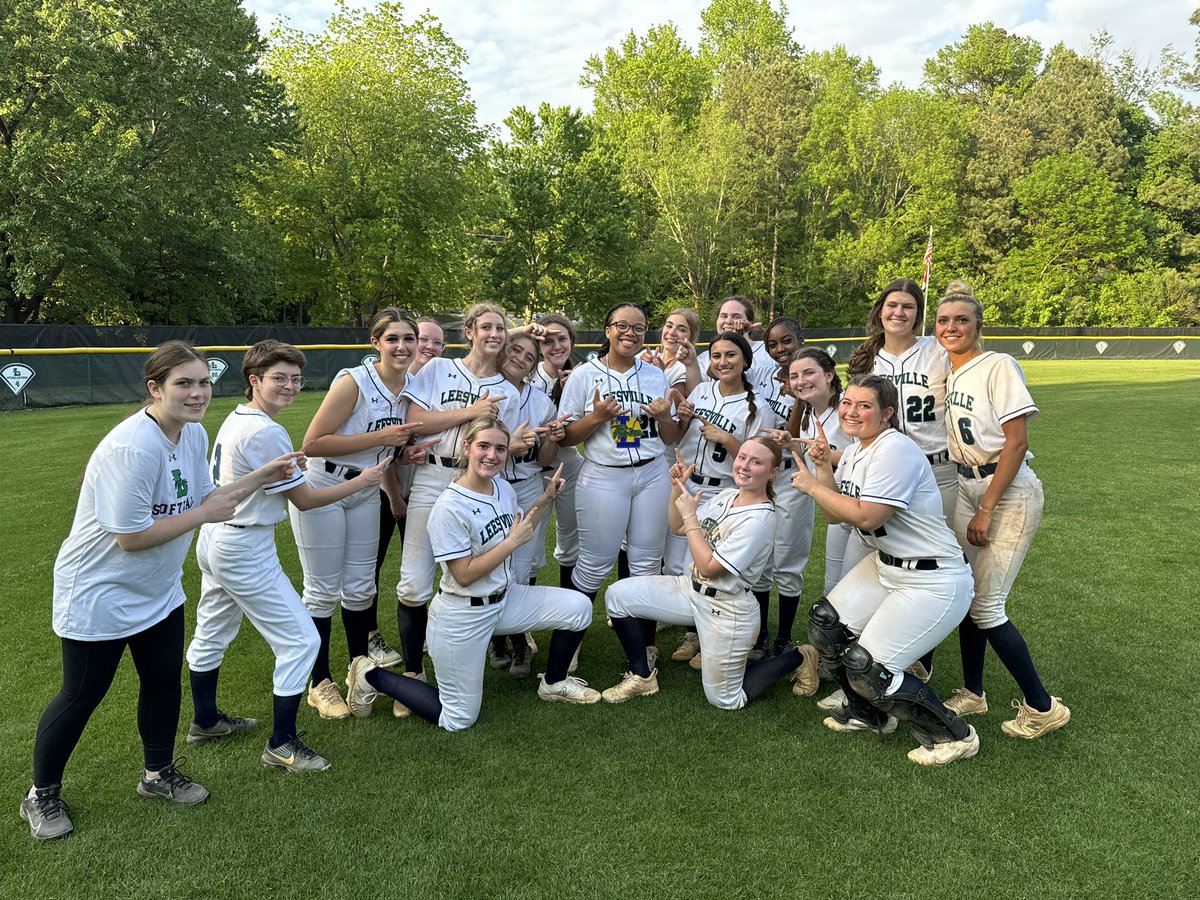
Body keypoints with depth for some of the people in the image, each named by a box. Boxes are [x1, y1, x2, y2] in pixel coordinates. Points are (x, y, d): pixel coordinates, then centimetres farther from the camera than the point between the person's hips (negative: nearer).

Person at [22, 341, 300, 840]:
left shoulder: (194, 434, -4)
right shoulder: (133, 448, -31)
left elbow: (202, 500, 5)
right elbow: (130, 537, -29)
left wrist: (260, 478, -5)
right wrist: (205, 514, -22)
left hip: (158, 590, 8)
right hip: (99, 594, -8)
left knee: (164, 681, 17)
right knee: (81, 696, 8)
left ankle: (159, 774, 38)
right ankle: (42, 795, 32)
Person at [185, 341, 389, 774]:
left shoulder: (235, 419, 5)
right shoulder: (267, 433, -24)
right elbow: (305, 500, -17)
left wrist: (293, 464, 11)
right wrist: (362, 481, -10)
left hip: (214, 539, 11)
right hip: (245, 552, -10)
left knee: (211, 634, 24)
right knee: (301, 640, -2)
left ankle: (204, 721, 44)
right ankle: (281, 744, 8)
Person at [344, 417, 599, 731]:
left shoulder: (503, 487, -3)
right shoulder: (450, 508, -25)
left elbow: (520, 533, 13)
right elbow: (464, 575, -23)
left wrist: (546, 498, 1)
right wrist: (512, 541, -23)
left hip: (505, 598, 7)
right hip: (462, 616, -7)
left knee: (579, 607, -4)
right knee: (458, 720, 4)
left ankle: (553, 683, 20)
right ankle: (372, 676, 19)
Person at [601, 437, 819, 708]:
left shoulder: (760, 519, -23)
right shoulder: (726, 496, 0)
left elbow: (708, 567, -23)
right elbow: (678, 528, 10)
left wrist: (690, 516, -18)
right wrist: (678, 488, -3)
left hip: (726, 610, -7)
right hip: (693, 589, 7)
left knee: (725, 700, 7)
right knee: (618, 595, -5)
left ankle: (797, 658, 24)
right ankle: (642, 676, 11)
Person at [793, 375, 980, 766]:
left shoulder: (895, 450, -22)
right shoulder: (853, 452, 8)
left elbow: (866, 516, -26)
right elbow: (835, 516, 8)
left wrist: (812, 486, -16)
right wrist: (824, 468, -4)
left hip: (932, 583, -10)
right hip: (884, 565, 10)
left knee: (866, 667, -11)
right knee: (825, 623, 7)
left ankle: (955, 736, 11)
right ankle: (869, 713, 30)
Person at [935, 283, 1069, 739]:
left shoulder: (998, 366, -14)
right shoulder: (949, 374, 8)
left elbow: (1016, 441, -17)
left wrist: (986, 510, -18)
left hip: (1009, 493, -7)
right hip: (968, 487, 7)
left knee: (986, 605, -7)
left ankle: (1042, 707, 10)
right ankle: (972, 694, 24)